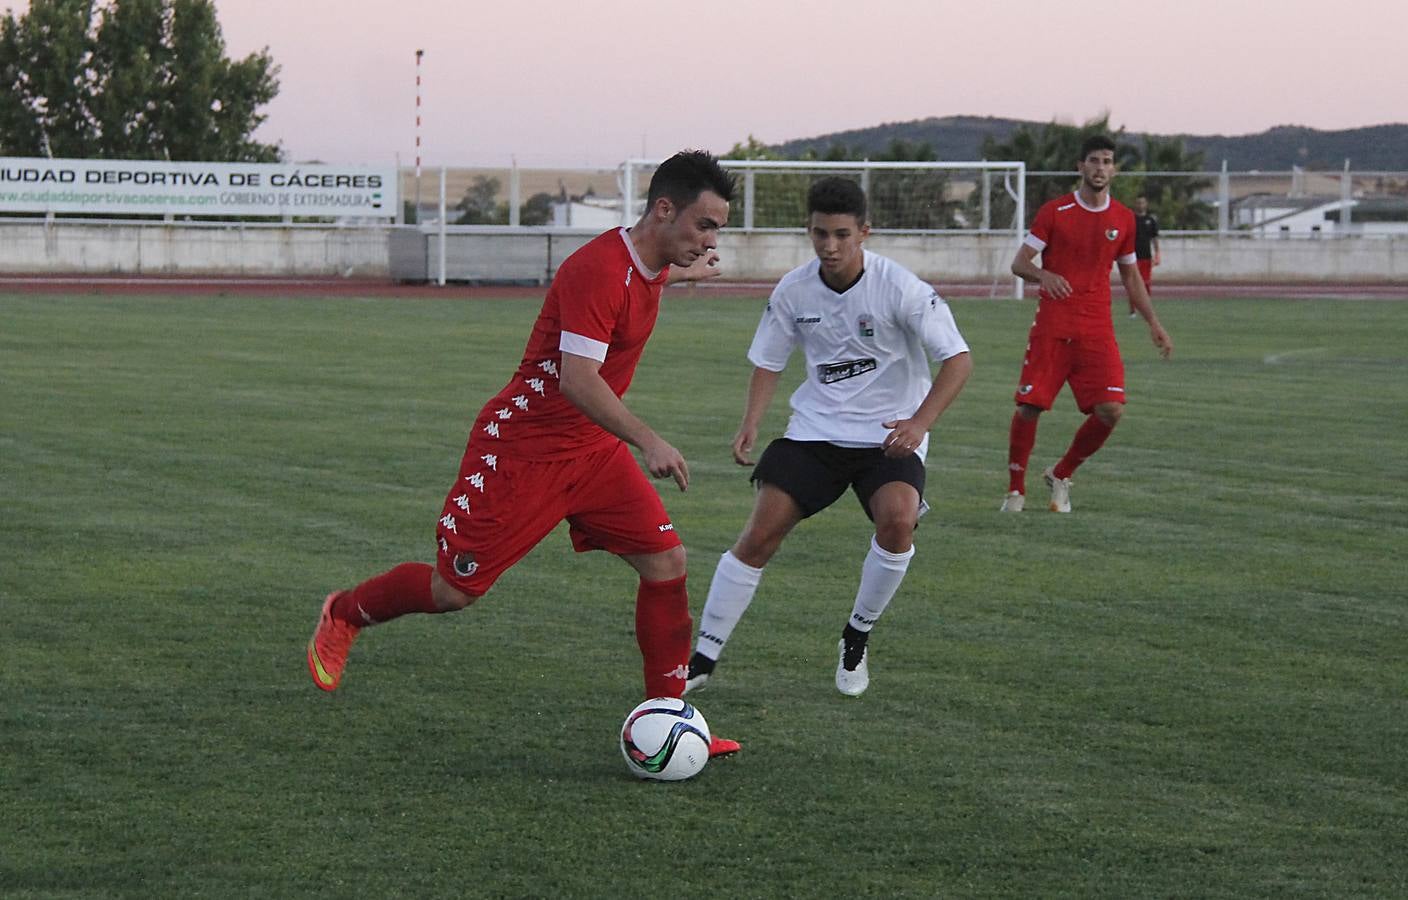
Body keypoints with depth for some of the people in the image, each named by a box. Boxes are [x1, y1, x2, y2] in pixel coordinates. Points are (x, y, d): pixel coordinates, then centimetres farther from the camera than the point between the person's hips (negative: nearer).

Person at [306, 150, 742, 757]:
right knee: (453, 590, 1)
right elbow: (577, 380, -33)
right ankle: (344, 615, 30)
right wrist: (646, 441, -38)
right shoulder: (600, 269, -26)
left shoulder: (649, 266, 3)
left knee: (665, 559, -6)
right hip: (520, 449, -8)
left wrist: (679, 272, 41)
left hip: (592, 448, 8)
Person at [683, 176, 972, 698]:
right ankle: (702, 659, 2)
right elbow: (769, 362, 11)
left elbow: (957, 360, -13)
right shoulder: (793, 291, -4)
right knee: (760, 535, -11)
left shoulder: (899, 287, -15)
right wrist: (751, 423, -7)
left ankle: (856, 639, -5)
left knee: (897, 519, -30)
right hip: (815, 432, 3)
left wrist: (920, 422, -27)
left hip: (889, 435, -3)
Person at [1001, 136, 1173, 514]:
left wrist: (1153, 323, 17)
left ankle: (1061, 476, 11)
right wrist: (1044, 275, -25)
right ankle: (1015, 490, 11)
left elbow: (1130, 274, 21)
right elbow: (1019, 263, -2)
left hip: (1097, 329, 3)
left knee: (1110, 410, -11)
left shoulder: (1123, 218, 10)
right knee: (1029, 408, -8)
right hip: (1052, 325, -3)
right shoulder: (1054, 212, -1)